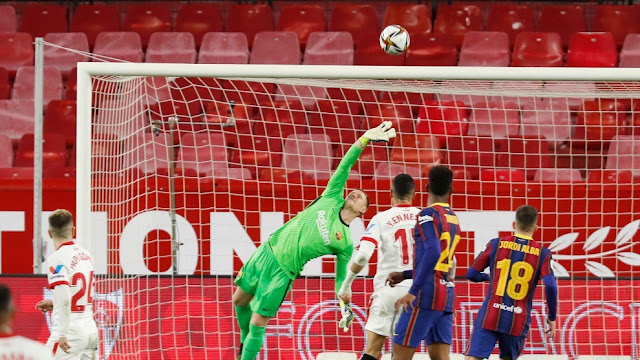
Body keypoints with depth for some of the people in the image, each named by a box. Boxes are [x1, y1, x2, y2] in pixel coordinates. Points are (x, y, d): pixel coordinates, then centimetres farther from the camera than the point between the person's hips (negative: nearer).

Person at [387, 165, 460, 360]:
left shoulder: (428, 214, -8)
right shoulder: (454, 219, 17)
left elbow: (433, 253, -22)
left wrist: (413, 292, -24)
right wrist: (404, 275, 22)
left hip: (426, 294, -8)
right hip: (447, 296, 8)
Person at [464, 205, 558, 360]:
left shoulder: (496, 244, 4)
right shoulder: (542, 253, 1)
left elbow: (471, 274, 8)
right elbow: (550, 285, -10)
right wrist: (552, 317, 2)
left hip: (490, 315, -1)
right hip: (518, 321, 1)